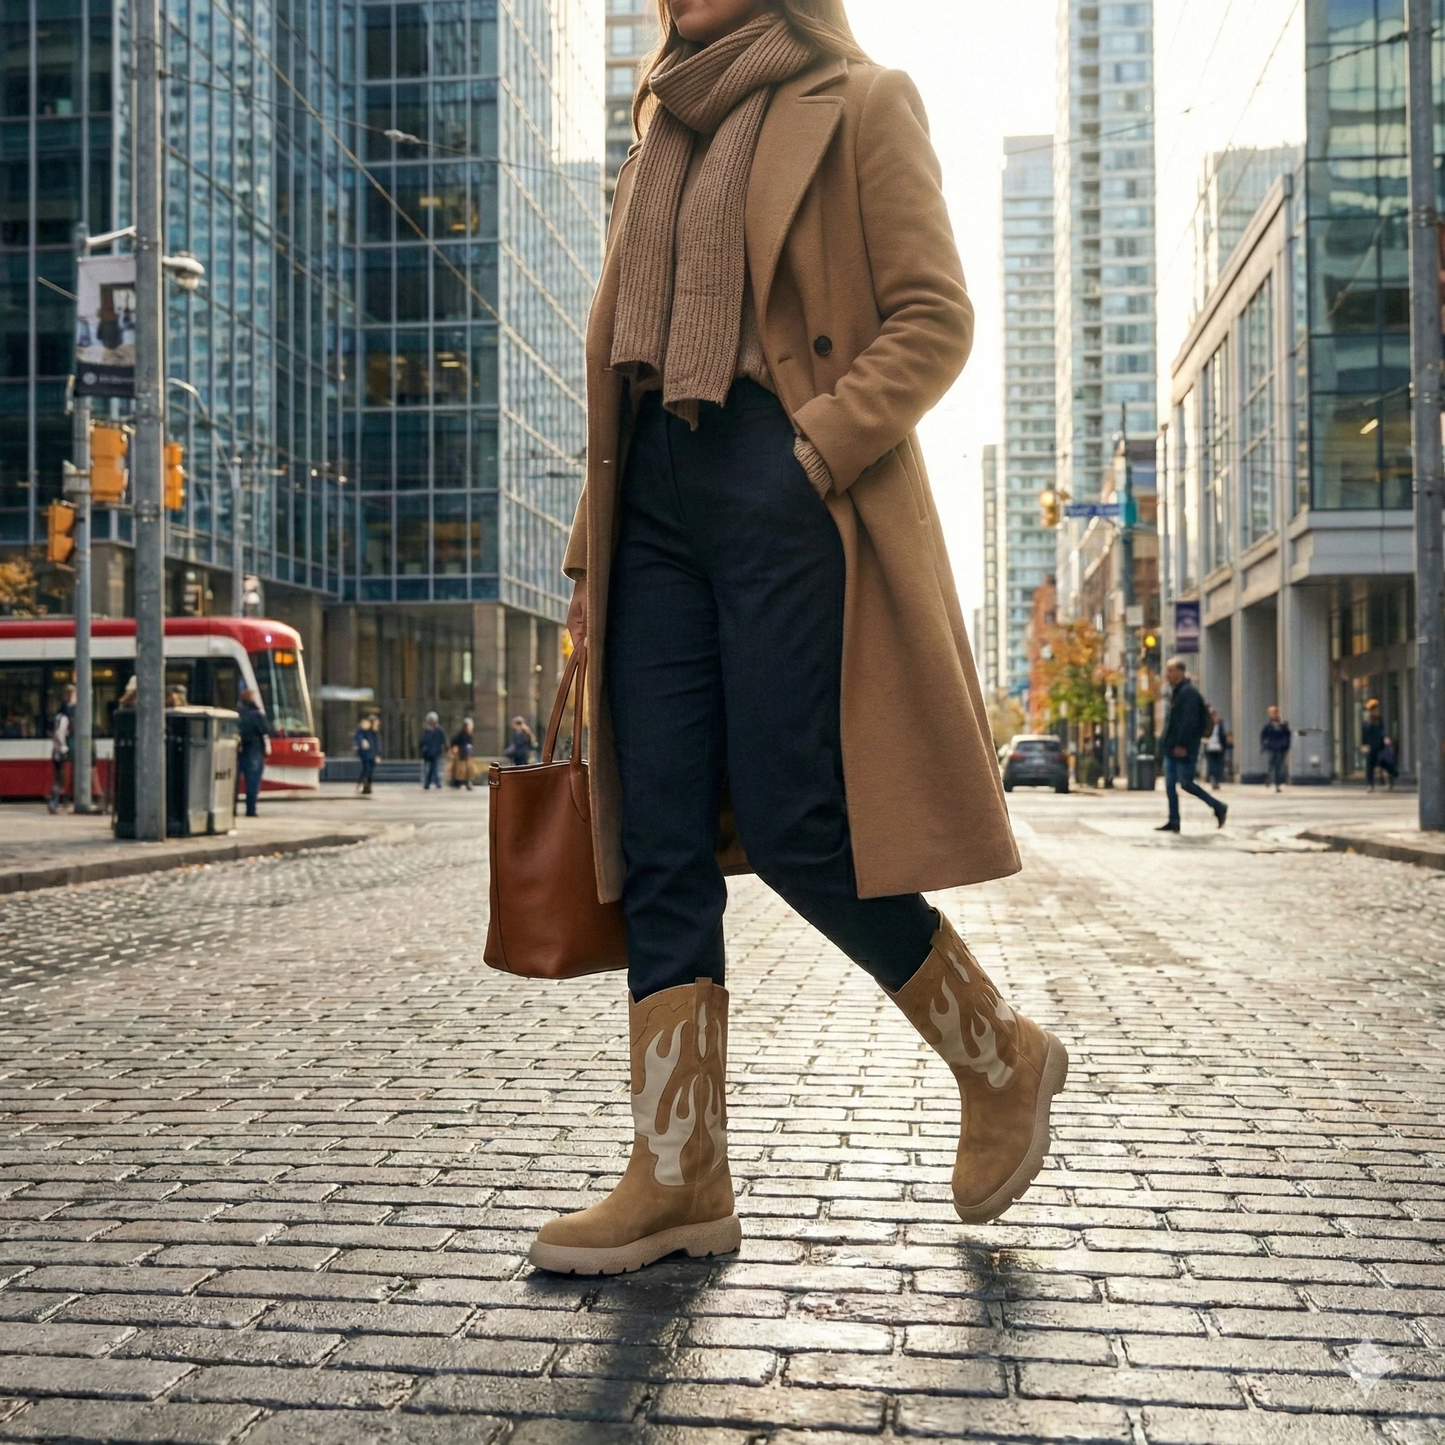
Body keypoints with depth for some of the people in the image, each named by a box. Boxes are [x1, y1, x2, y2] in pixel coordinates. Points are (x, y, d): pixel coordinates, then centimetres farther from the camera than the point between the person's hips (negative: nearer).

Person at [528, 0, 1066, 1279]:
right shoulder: (667, 139, 24)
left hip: (791, 502, -6)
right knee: (658, 849, -1)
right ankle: (681, 1182, 4)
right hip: (661, 501, 7)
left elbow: (935, 320, -4)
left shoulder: (861, 106, 6)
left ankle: (1003, 1059, 14)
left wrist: (814, 451, -17)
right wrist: (589, 558, 14)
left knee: (793, 829, -10)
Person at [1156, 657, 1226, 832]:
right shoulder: (1175, 691, 16)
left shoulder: (1189, 692, -13)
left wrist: (1182, 744, -24)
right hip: (1172, 747, 10)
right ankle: (1173, 822, 8)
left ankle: (1218, 807, 8)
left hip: (1184, 748, -10)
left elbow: (1189, 721, -21)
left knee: (1185, 783, -7)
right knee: (1170, 785, 5)